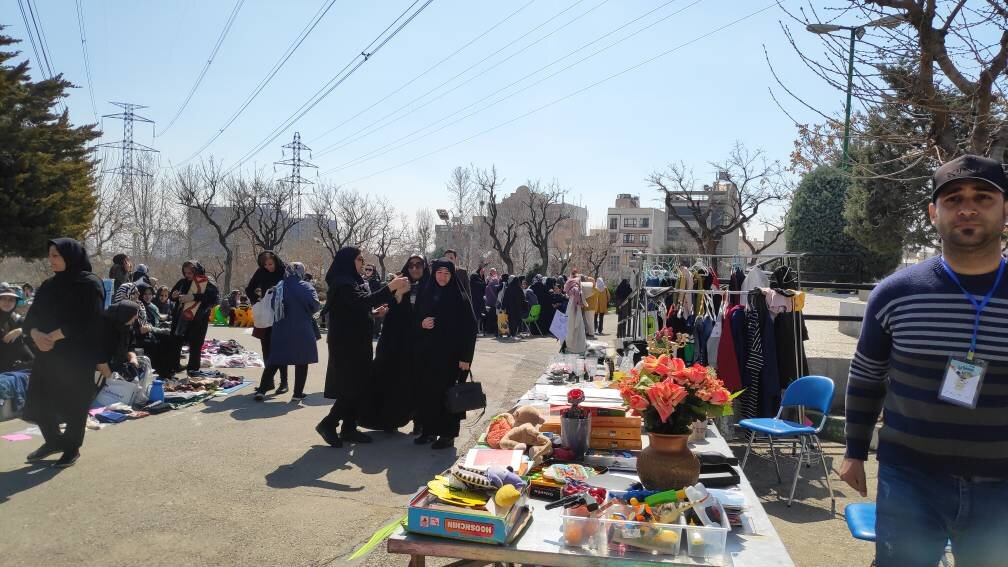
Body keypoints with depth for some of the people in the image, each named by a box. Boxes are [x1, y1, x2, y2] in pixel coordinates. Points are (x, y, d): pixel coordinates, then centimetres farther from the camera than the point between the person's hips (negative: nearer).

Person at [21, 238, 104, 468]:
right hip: (48, 353, 6)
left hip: (78, 356, -6)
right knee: (38, 399, 9)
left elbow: (88, 322, -18)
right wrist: (36, 334, -14)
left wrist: (54, 335, -18)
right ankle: (53, 440, 31)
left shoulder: (90, 284, -9)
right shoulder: (49, 285, 11)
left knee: (74, 402, 3)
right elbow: (32, 316, 7)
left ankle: (72, 447, 21)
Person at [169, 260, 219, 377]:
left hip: (197, 320, -5)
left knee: (195, 345, 0)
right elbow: (172, 294, 21)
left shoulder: (207, 283, -7)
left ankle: (193, 368, 12)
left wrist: (193, 297, -29)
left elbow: (212, 296, -23)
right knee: (176, 342, 7)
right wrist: (174, 296, -4)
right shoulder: (183, 282, 9)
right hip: (180, 318, 5)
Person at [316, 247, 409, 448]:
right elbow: (363, 301, -29)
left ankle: (349, 429, 15)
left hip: (357, 342, 9)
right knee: (352, 387, -7)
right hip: (346, 343, -9)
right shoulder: (342, 283, -15)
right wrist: (390, 287, -28)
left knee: (358, 386, 9)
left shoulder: (354, 282, 15)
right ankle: (327, 424, 4)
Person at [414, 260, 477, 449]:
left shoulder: (460, 299, -6)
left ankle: (448, 434, 10)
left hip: (450, 354, -4)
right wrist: (421, 324, -8)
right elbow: (416, 319, 17)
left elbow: (470, 329, -9)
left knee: (447, 392, -1)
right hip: (428, 353, 4)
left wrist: (465, 357, -13)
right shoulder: (425, 296, 7)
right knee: (427, 391, 5)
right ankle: (429, 430, 19)